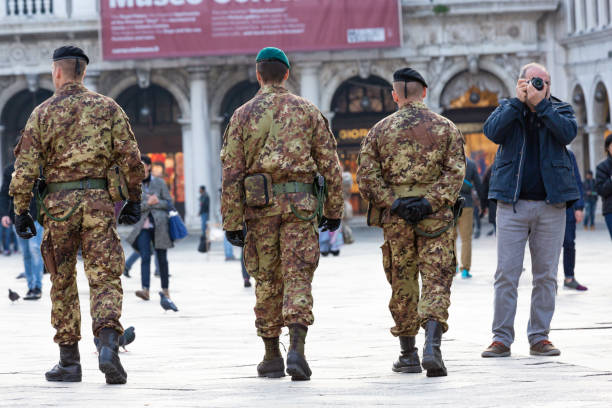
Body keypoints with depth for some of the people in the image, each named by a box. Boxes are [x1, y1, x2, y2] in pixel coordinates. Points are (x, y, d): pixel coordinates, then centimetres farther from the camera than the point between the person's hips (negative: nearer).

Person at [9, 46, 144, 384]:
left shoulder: (42, 113, 3)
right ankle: (108, 345, -25)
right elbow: (130, 157, 1)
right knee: (105, 279, -2)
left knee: (63, 283, 12)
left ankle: (69, 361, 13)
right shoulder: (107, 107, 5)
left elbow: (26, 168, -1)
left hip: (58, 203, 0)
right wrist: (133, 199, 10)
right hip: (98, 201, 0)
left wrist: (21, 211, 5)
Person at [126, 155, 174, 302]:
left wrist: (157, 202, -12)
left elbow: (169, 203, 4)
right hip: (143, 226, 0)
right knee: (145, 257, -14)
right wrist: (147, 203, -14)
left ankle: (165, 289, 17)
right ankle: (145, 290, -25)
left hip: (159, 225, 0)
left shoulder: (159, 183, 5)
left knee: (162, 258, 5)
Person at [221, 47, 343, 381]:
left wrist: (232, 222, 1)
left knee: (267, 281, 11)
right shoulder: (308, 111, 5)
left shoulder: (243, 115, 3)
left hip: (260, 204, 0)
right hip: (301, 203, 0)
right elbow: (330, 164, 4)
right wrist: (333, 209, 12)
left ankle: (272, 357, 17)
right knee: (298, 278, -4)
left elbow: (231, 172, -1)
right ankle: (296, 349, -21)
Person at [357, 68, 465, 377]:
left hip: (395, 218, 1)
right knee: (436, 282, -2)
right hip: (436, 216, -1)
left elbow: (366, 176, -2)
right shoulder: (445, 128, 5)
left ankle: (408, 355, 17)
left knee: (402, 285, 11)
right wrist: (429, 203, -11)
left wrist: (394, 204, -5)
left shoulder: (380, 130, 6)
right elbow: (455, 172, -6)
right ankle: (432, 345, -21)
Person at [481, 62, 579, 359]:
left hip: (551, 204, 1)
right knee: (506, 273, -4)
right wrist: (518, 101, -10)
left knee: (546, 275, 3)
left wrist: (541, 104, -13)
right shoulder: (507, 108, 11)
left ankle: (539, 337, 10)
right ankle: (502, 339, -1)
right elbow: (493, 132, -9)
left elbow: (568, 133, -11)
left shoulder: (560, 110, 10)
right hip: (512, 203, -1)